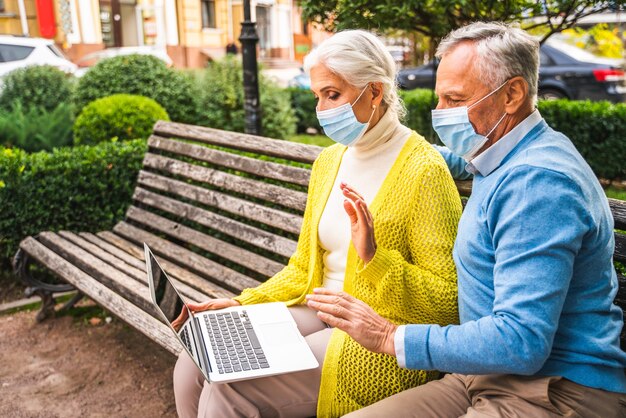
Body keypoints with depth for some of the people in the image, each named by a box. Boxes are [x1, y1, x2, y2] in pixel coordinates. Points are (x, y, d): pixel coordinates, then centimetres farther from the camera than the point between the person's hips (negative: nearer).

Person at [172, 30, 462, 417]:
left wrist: (374, 257, -25)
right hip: (320, 313, 7)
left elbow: (447, 300, -13)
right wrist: (241, 303, 2)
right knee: (195, 364, -11)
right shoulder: (329, 160, 10)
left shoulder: (424, 170, -12)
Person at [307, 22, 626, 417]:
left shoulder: (538, 183, -22)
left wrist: (392, 337, -23)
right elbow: (457, 159, 38)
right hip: (491, 374, 9)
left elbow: (522, 343, -27)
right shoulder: (504, 156, 10)